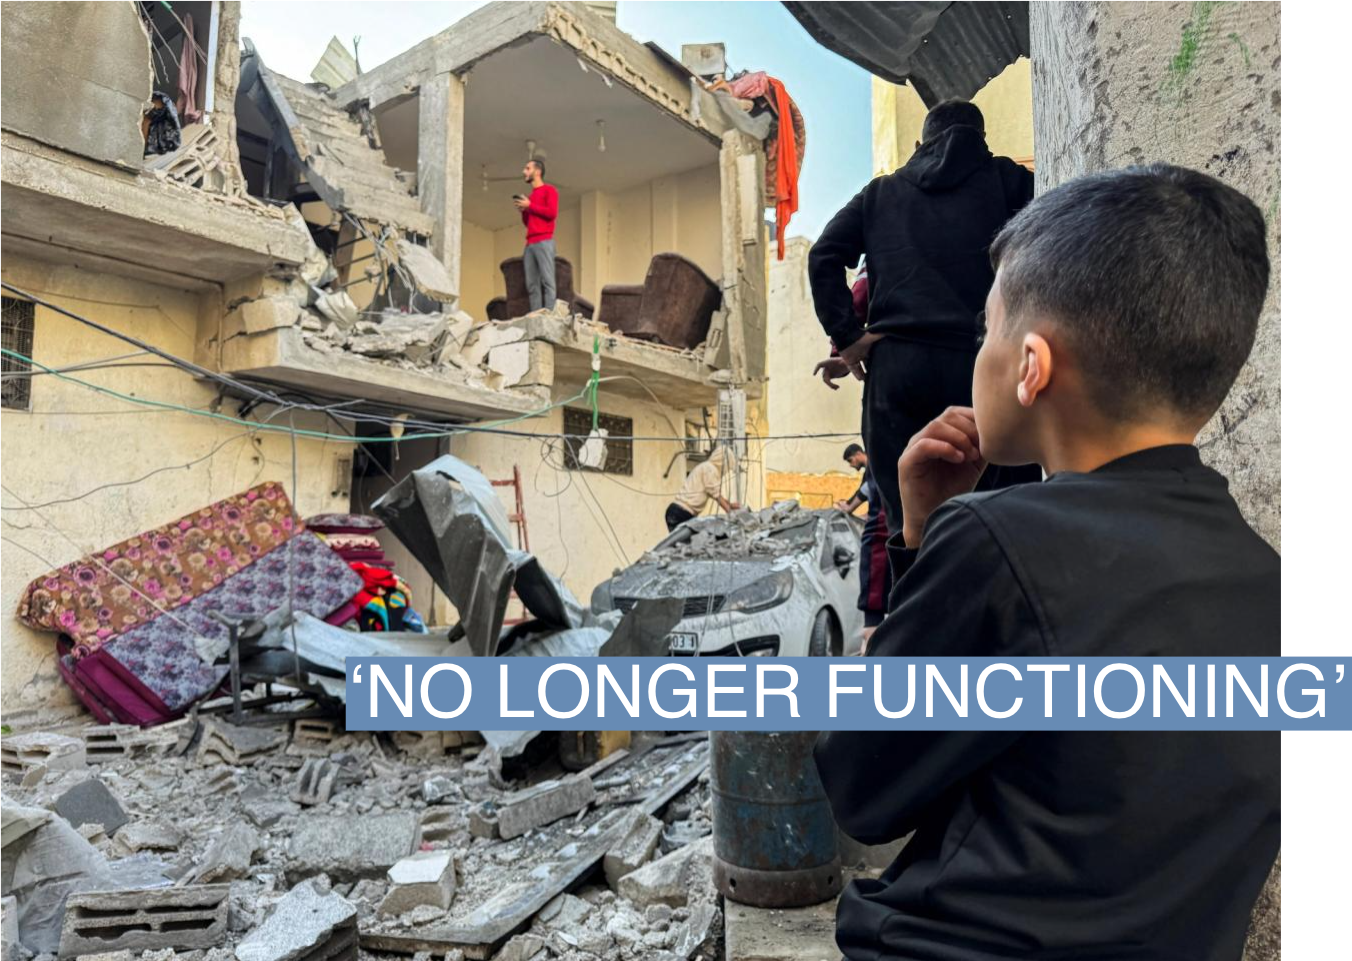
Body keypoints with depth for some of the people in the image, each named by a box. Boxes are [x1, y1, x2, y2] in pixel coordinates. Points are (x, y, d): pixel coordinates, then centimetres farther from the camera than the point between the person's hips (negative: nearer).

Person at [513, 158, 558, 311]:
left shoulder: (549, 190, 5)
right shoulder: (530, 196, 26)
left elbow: (552, 213, -9)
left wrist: (529, 205, -4)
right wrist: (523, 210, 11)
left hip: (544, 242, -7)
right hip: (530, 244, 7)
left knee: (547, 281, -14)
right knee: (532, 284, -2)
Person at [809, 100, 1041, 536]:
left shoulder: (880, 193, 21)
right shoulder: (1005, 179, 16)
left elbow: (823, 256, 7)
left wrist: (848, 337, 4)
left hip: (895, 367, 2)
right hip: (983, 363, -1)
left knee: (907, 521, 3)